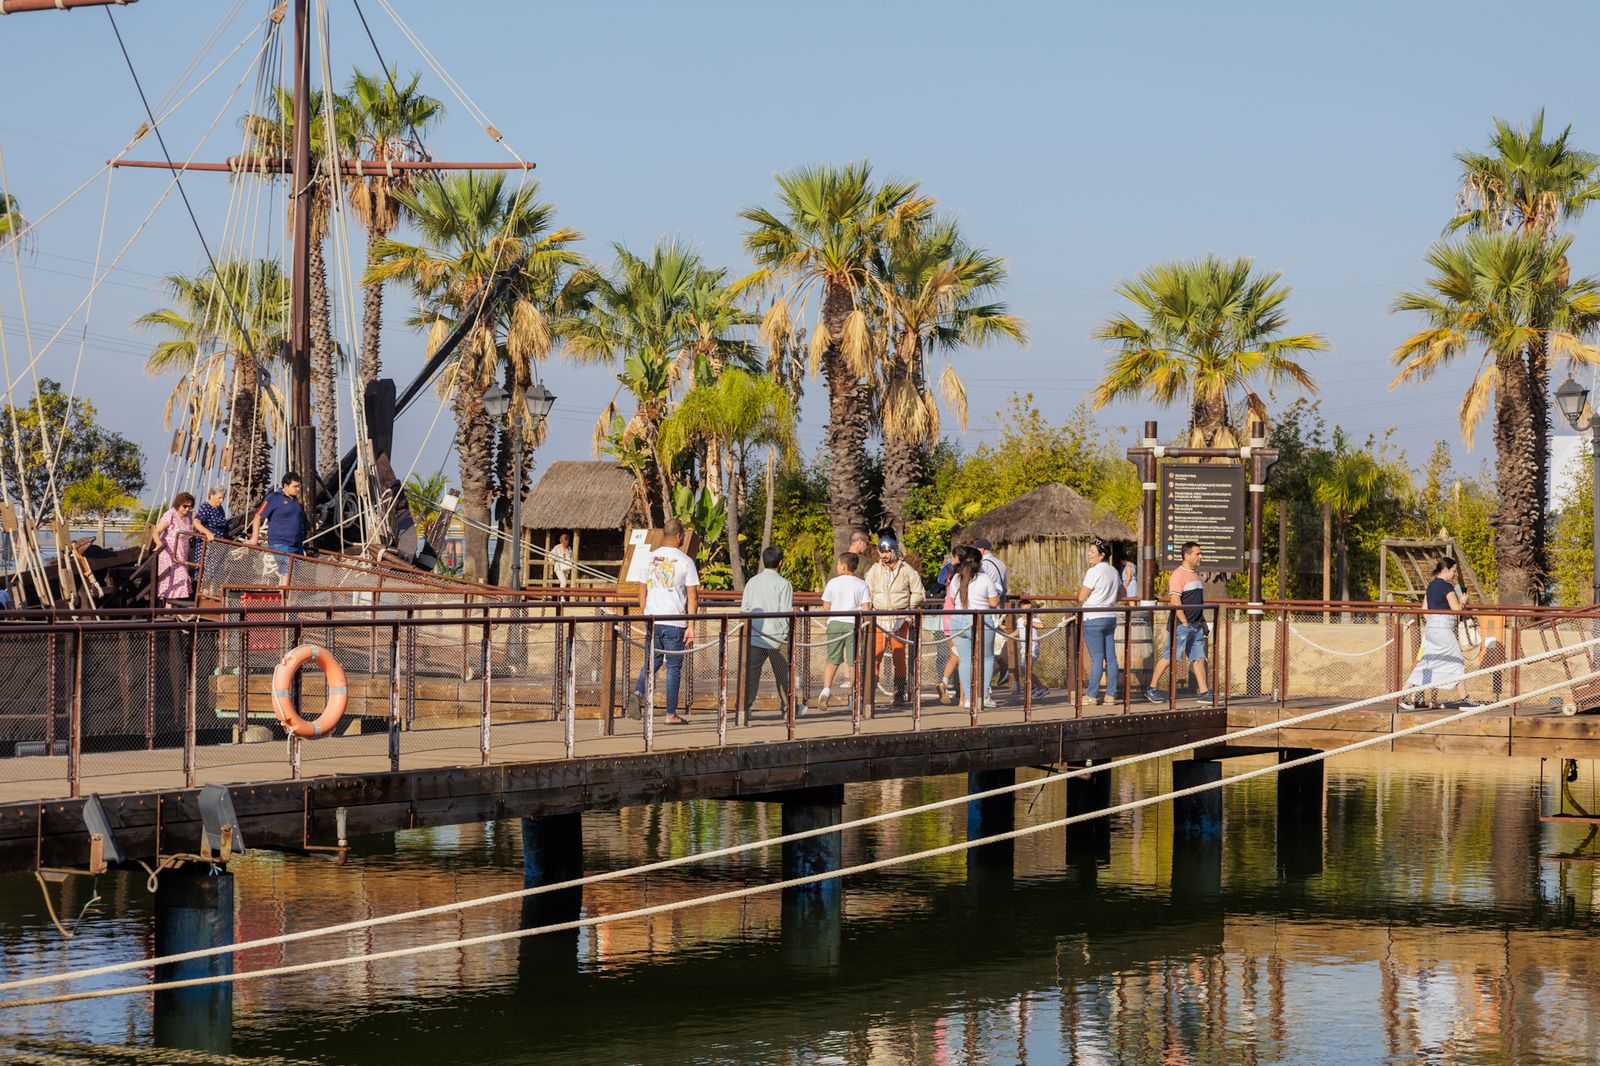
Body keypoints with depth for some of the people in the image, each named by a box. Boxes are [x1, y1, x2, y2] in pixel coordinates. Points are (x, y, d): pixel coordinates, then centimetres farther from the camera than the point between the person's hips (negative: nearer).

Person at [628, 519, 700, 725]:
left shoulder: (650, 559, 7)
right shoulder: (685, 561, -6)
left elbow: (642, 592, 12)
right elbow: (692, 597, -8)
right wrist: (691, 627, -6)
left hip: (652, 621, 4)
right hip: (675, 623, -4)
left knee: (652, 661, 17)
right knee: (673, 667, 4)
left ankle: (638, 693, -8)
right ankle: (671, 713, 7)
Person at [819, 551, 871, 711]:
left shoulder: (832, 583, 2)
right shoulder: (861, 585, 2)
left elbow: (826, 606, 5)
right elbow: (866, 608, -3)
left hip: (835, 622, 0)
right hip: (853, 623, 0)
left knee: (832, 660, 6)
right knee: (854, 662, 5)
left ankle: (826, 689, -12)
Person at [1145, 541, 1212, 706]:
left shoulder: (1196, 573, 16)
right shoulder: (1178, 575, -12)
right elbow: (1175, 601, -18)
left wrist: (1202, 620, 18)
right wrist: (1185, 622, -18)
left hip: (1196, 625, 8)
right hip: (1181, 624, -8)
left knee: (1199, 658, 5)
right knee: (1170, 657, -5)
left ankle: (1203, 693, 5)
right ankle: (1152, 689, 4)